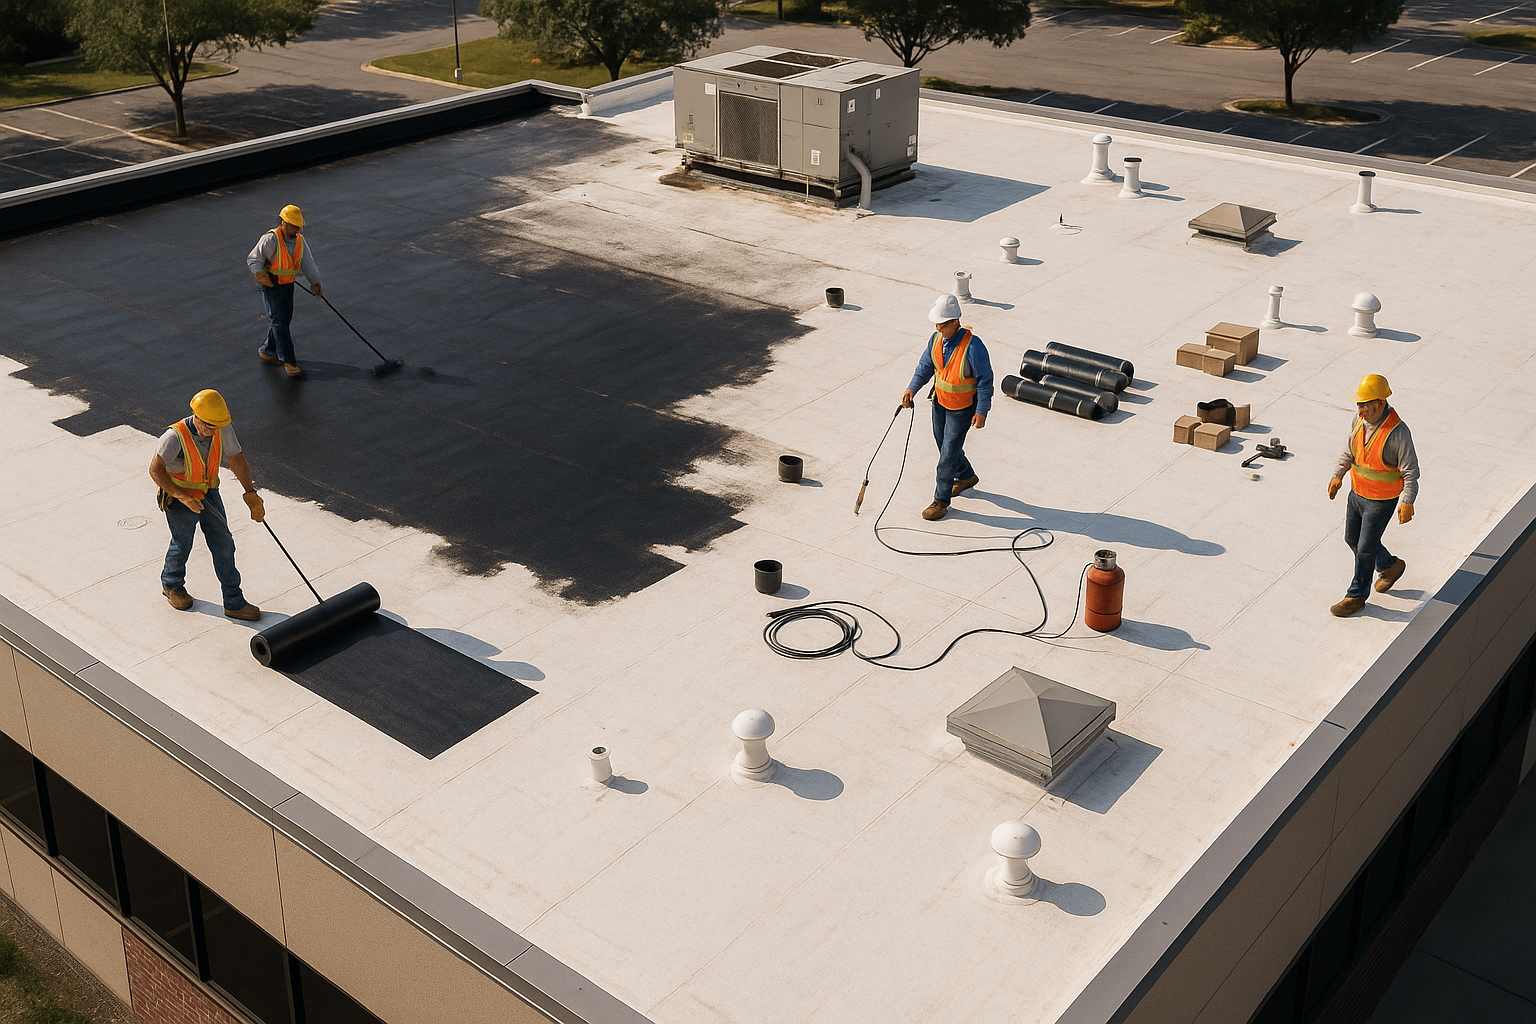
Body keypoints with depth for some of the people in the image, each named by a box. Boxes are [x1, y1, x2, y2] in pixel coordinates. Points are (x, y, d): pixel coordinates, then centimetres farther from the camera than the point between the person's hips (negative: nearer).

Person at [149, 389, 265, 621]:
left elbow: (236, 458, -5)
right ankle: (171, 585, 48)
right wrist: (183, 497, -40)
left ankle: (234, 603, 17)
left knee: (223, 545, 6)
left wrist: (251, 494, -7)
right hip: (179, 498, -4)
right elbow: (155, 470, -35)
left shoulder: (223, 429, -17)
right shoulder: (175, 436, -32)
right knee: (182, 543, 17)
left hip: (208, 493, 5)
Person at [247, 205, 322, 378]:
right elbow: (253, 259, -11)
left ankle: (267, 351, 31)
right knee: (279, 322, -7)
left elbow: (307, 262, 1)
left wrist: (315, 282, -12)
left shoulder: (300, 240, 4)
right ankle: (288, 361, -6)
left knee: (284, 319, 12)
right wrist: (260, 274, -29)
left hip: (288, 285, 7)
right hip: (271, 285, -7)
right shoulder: (271, 239, -16)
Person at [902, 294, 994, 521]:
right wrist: (912, 388, -13)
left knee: (948, 452, -2)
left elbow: (985, 380, -20)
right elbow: (925, 366, 4)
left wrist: (981, 411, -20)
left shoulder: (972, 346, -27)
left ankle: (941, 500, 10)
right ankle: (966, 477, 48)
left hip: (962, 409, -7)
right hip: (940, 402, 7)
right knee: (943, 443, 22)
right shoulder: (936, 339, -7)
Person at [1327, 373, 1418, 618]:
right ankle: (1389, 566, 45)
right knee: (1353, 538, 21)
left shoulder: (1397, 432, -25)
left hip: (1381, 501, -7)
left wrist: (1407, 501, -28)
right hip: (1357, 494, 7)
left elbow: (1410, 470, -20)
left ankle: (1356, 596, 21)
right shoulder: (1360, 420, -5)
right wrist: (1338, 475, -3)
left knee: (1365, 549, 3)